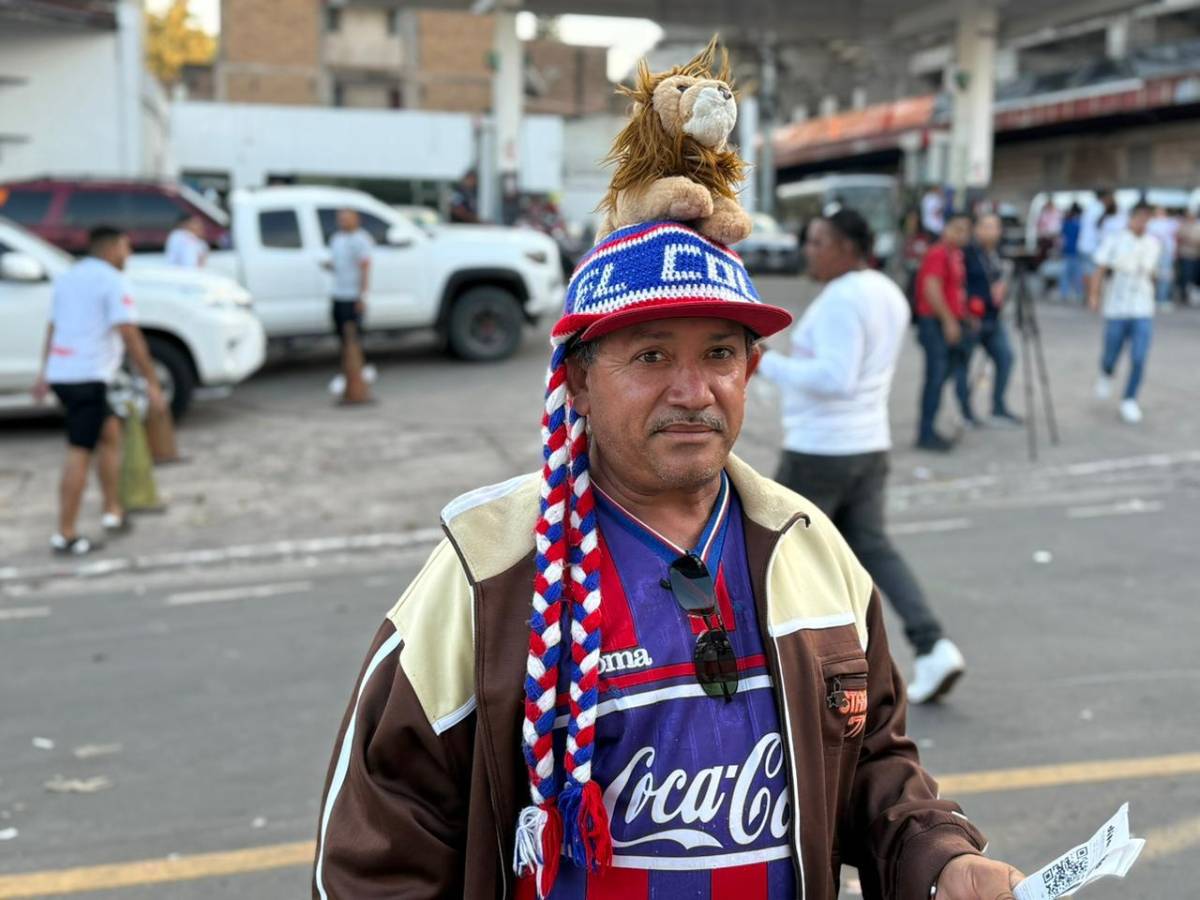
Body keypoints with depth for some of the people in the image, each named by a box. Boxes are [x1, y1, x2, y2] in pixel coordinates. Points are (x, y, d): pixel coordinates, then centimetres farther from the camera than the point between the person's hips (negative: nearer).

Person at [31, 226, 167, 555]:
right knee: (80, 454, -6)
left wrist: (45, 373, 32)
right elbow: (130, 336, -15)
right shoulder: (112, 281, -8)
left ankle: (113, 512, 21)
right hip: (87, 377, -9)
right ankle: (65, 536, -5)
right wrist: (152, 383, -15)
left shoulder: (67, 277, 18)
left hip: (59, 374, 9)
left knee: (110, 431, 20)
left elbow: (53, 328, 25)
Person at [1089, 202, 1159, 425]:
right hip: (1116, 310, -2)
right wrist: (1094, 295, -20)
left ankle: (1130, 401, 8)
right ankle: (1106, 374, 44)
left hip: (1143, 312, 2)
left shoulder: (1153, 243, 5)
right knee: (1110, 357, 8)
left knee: (1139, 358, -9)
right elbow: (1100, 270, -9)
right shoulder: (1114, 240, -5)